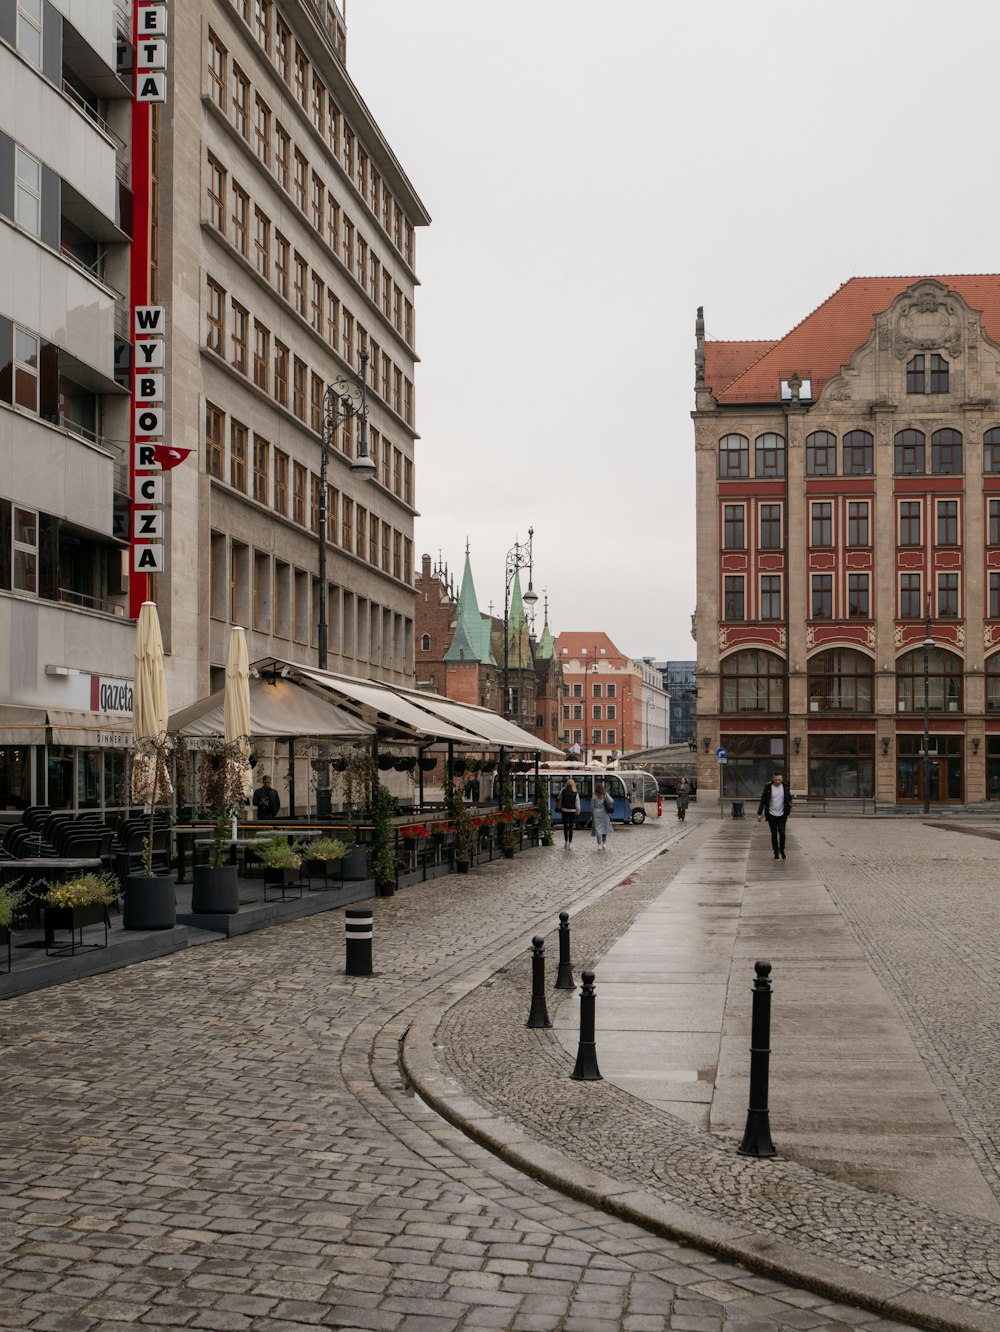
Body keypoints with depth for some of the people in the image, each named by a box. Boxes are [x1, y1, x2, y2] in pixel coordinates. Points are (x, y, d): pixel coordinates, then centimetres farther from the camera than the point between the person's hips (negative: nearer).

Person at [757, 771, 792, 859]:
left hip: (782, 815, 0)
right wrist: (759, 813, -4)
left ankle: (782, 850, 15)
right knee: (774, 834, 3)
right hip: (771, 815, 0)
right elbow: (763, 801, -1)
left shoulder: (785, 788, 0)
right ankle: (776, 853, 12)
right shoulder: (768, 788, -4)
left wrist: (788, 812, 5)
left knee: (782, 833, -8)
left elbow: (789, 799, 11)